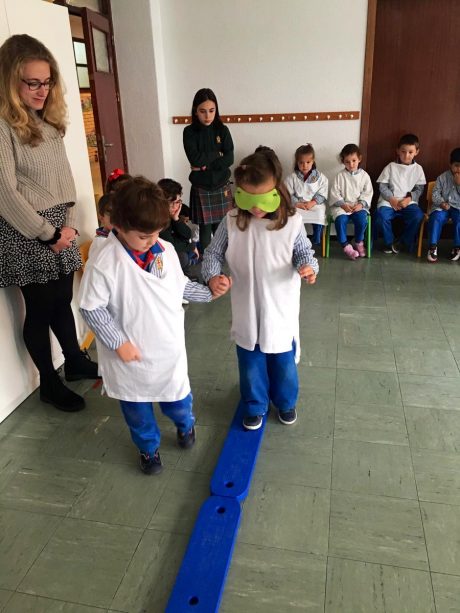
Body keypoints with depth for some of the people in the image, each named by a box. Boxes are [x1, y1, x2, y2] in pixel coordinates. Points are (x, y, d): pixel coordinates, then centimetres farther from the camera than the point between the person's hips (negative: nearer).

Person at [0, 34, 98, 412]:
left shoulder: (50, 122, 11)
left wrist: (69, 224, 1)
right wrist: (48, 233, -13)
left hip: (60, 228, 7)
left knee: (63, 301, 17)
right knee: (40, 309, 5)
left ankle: (75, 361, 37)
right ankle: (49, 384, 22)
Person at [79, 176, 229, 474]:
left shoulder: (166, 250, -6)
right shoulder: (104, 264, -23)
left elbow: (181, 285, 8)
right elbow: (91, 308, -17)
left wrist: (209, 292, -3)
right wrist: (118, 342, -17)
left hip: (169, 348, 4)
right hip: (132, 355, -3)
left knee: (178, 396, 22)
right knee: (138, 407, 19)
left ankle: (186, 424, 55)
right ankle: (149, 447, 45)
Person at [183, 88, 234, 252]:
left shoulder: (222, 130, 2)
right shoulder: (189, 132, -3)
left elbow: (229, 159, -7)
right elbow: (195, 159, -15)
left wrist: (206, 164, -15)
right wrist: (217, 154, -8)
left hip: (221, 187, 1)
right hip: (201, 189, -1)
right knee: (205, 229, 3)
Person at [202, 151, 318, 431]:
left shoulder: (292, 221, -14)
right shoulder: (232, 221, -11)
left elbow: (304, 253, -4)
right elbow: (213, 253, -3)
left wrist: (308, 267, -28)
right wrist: (213, 276, -23)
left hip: (280, 310, -1)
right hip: (247, 311, 1)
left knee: (283, 362, 19)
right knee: (250, 363, 19)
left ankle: (286, 402, 48)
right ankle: (255, 407, 44)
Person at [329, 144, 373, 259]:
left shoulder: (364, 175, 6)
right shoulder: (340, 176, 3)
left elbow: (368, 193, 4)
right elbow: (334, 193, -1)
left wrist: (361, 204, -13)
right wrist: (343, 204, -15)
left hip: (359, 206, 1)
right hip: (342, 205, -1)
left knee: (362, 219, -27)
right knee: (340, 220, -30)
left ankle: (359, 242, 0)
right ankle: (345, 245, -14)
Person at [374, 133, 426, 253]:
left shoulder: (418, 169, 8)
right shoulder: (391, 167, 5)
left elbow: (419, 189, 8)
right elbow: (382, 186, 2)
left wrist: (409, 199, -11)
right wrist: (392, 199, -12)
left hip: (408, 202, 1)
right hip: (389, 201, -1)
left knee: (418, 216, -28)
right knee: (382, 216, -31)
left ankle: (403, 242, -4)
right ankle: (389, 242, -5)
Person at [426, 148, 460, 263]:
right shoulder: (443, 177, 4)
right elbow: (435, 193, 3)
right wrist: (441, 202, -14)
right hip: (442, 206, 0)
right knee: (436, 217, -31)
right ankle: (433, 246, -24)